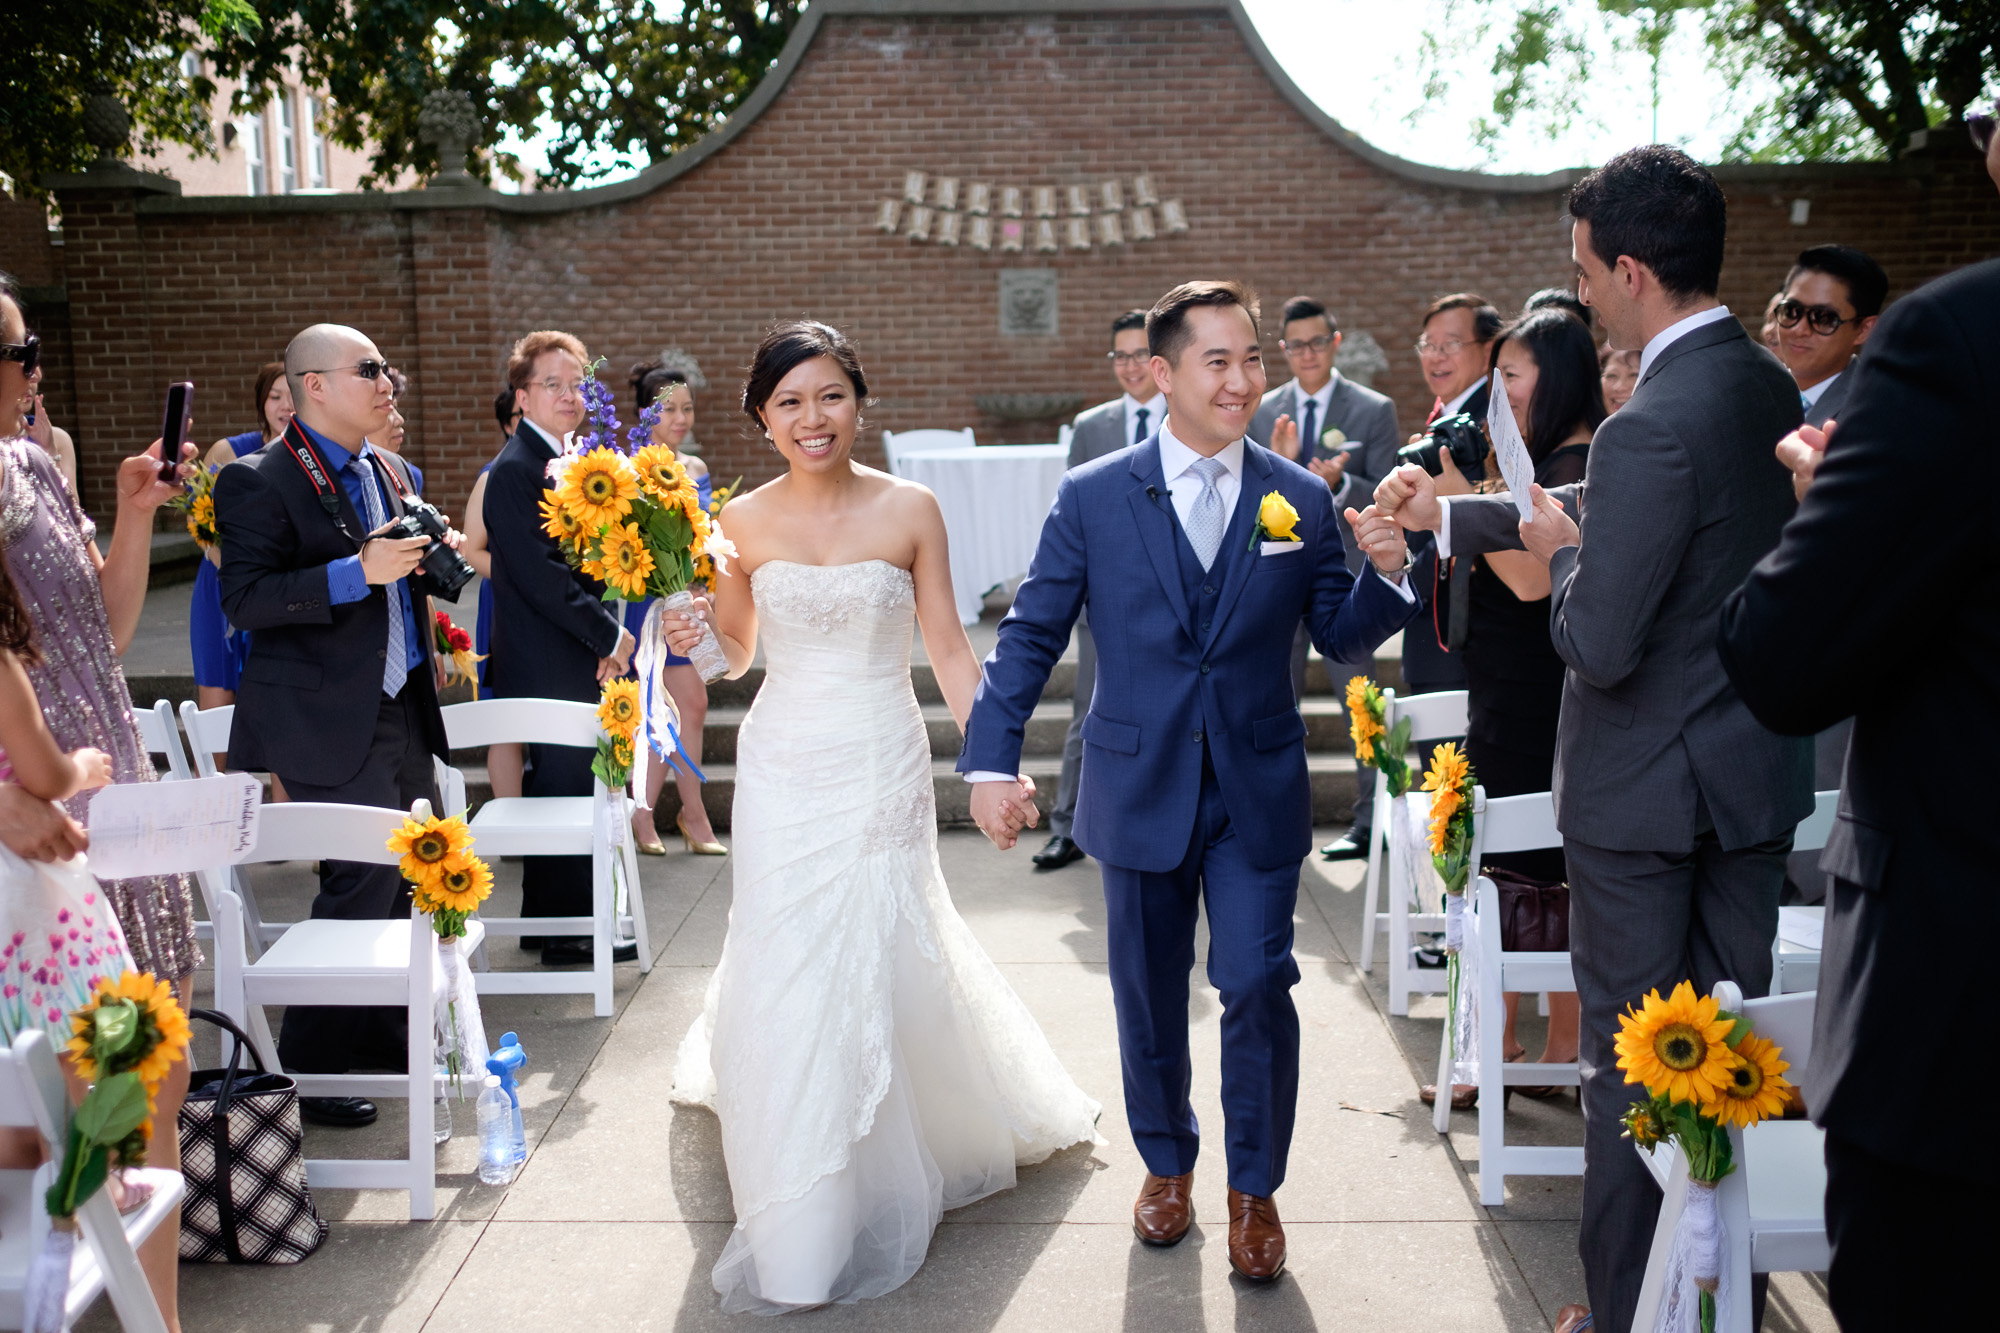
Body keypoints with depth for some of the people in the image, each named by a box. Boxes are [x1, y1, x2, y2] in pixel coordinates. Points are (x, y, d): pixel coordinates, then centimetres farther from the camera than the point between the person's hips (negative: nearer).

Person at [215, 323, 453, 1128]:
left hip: (401, 710, 8)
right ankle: (309, 1063, 10)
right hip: (330, 726, -8)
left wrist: (426, 556, 7)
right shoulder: (259, 483, -12)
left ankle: (387, 1033, 30)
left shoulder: (382, 471, 13)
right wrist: (356, 572, -28)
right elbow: (246, 600, -21)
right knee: (363, 884, -7)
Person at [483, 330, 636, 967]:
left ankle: (549, 923, 27)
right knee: (565, 788, -1)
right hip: (547, 666, -9)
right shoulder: (515, 471, -15)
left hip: (580, 658, 9)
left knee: (569, 788, 15)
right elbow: (539, 574, -21)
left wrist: (607, 638, 4)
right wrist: (610, 636, -15)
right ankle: (568, 931, 11)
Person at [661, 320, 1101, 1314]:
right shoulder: (743, 522, 0)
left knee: (882, 964, 4)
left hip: (884, 772, -1)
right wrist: (692, 635, -12)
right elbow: (736, 655, 9)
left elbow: (948, 648, -1)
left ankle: (877, 1184, 30)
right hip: (783, 774, 1)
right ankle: (800, 1225, 24)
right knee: (785, 973, 3)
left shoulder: (910, 511, -4)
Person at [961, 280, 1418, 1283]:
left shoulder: (1303, 500, 0)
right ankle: (1166, 1163, 39)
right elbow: (1029, 635, -3)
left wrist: (1387, 576, -17)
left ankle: (1254, 1185, 22)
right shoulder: (1093, 497, -3)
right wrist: (991, 760, -12)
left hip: (1259, 794, 0)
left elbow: (1341, 639, 4)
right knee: (1149, 996, 14)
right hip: (1140, 791, 0)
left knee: (1258, 987, -3)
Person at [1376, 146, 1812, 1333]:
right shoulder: (1770, 388, 4)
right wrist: (1449, 512, 16)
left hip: (1647, 790, -8)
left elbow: (1599, 645, -25)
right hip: (1763, 780, 8)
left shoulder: (1650, 431, -25)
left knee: (1632, 1060, 6)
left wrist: (1560, 549, -5)